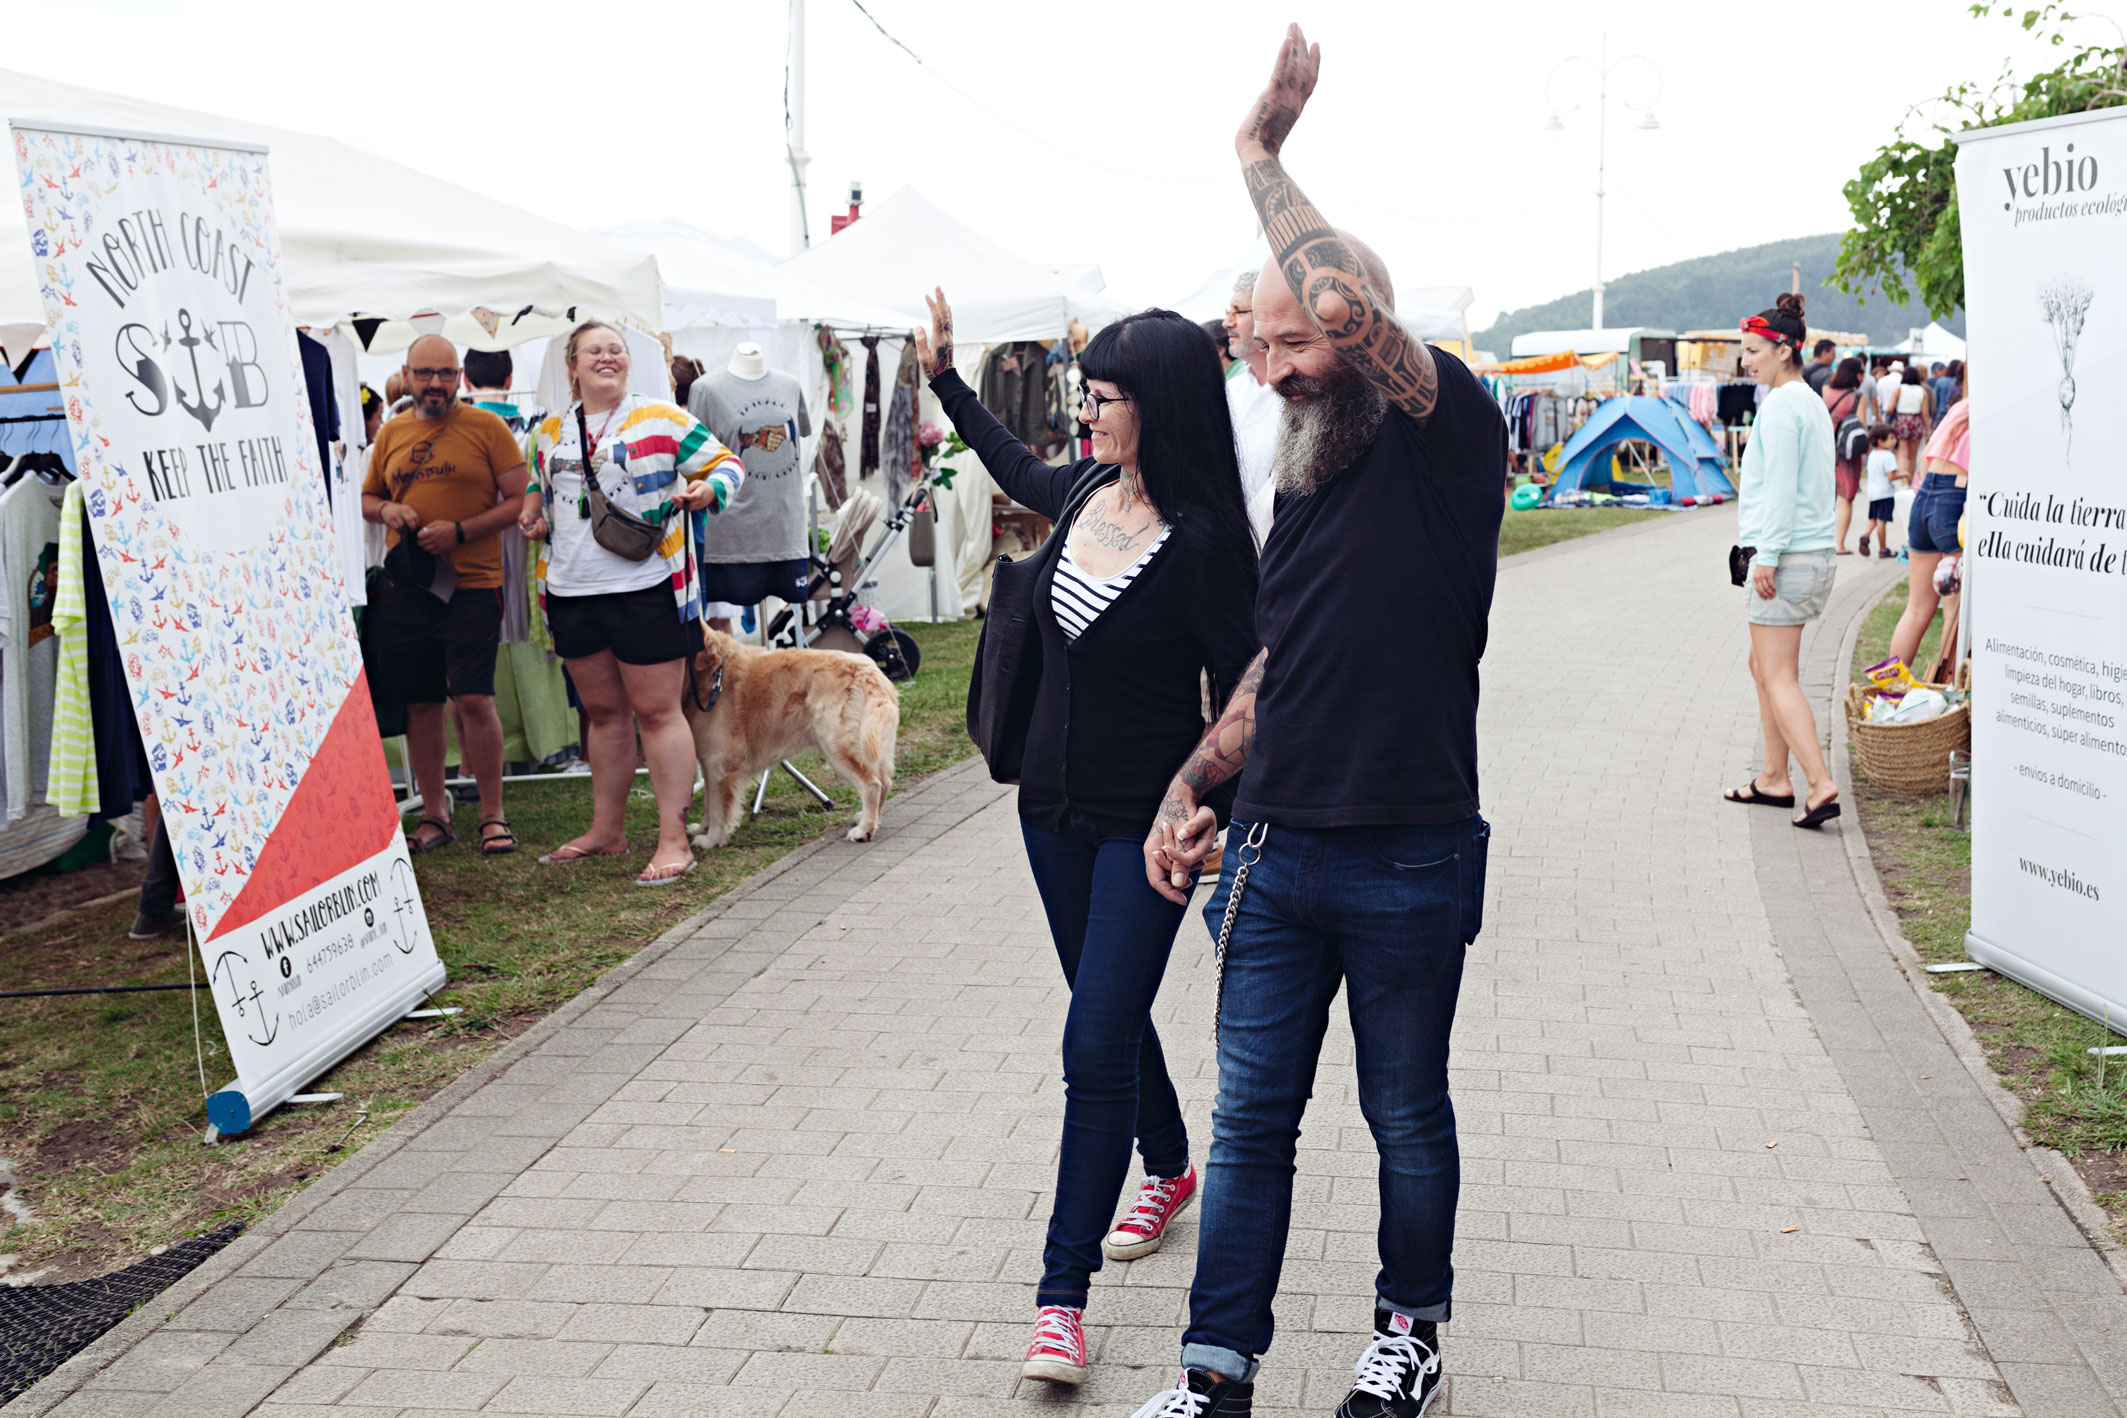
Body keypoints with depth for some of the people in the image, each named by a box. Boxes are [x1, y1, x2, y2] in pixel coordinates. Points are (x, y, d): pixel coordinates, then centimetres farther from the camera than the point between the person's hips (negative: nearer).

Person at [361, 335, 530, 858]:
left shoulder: (486, 427, -1)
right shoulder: (391, 433, 12)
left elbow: (521, 499, -4)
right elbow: (367, 496, 23)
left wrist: (459, 531, -14)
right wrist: (387, 510, 0)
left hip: (471, 585, -4)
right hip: (404, 585, 4)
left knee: (474, 700, -8)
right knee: (420, 703, 8)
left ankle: (493, 817, 4)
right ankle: (434, 817, 19)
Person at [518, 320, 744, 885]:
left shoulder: (662, 420, -1)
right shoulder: (550, 432, 14)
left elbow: (727, 463, 1)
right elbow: (539, 486, 30)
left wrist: (707, 489, -20)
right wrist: (533, 515, 9)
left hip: (644, 589, -5)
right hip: (571, 592, 5)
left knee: (656, 711, -3)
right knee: (603, 712, 15)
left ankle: (674, 839, 2)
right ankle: (606, 831, 26)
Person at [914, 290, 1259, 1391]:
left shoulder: (1200, 545, -20)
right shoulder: (1083, 493, 0)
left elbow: (1239, 703, -17)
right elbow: (1018, 471, 25)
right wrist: (945, 378, 28)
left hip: (1147, 824, -7)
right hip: (1054, 804, 7)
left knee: (1096, 1047, -8)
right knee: (1111, 1015, 21)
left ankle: (1062, 1296, 0)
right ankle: (1169, 1171, 45)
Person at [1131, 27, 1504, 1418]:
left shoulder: (1453, 439, -10)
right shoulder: (1308, 475, 12)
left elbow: (1353, 298, -30)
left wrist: (1263, 154, -16)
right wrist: (1192, 787, 8)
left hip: (1409, 867, -6)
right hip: (1276, 853, 6)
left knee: (1410, 1120, 13)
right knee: (1251, 1119, 9)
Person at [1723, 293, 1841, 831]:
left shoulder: (1781, 405, -13)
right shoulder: (1811, 403, 17)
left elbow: (1780, 486, -19)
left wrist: (1768, 555, -19)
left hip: (1786, 558, -10)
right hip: (1813, 554, 10)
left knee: (1779, 677, -8)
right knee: (1765, 666, 17)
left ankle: (1821, 785, -14)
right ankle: (1774, 779, 23)